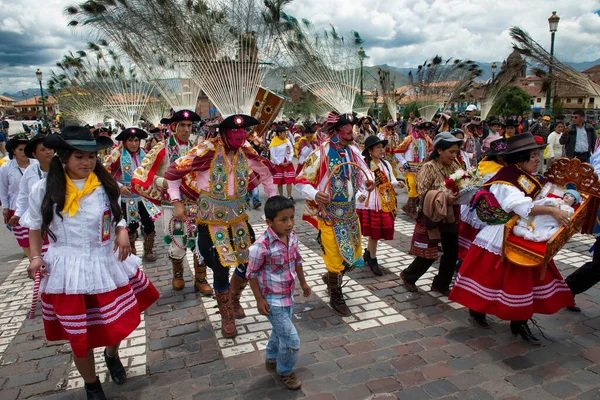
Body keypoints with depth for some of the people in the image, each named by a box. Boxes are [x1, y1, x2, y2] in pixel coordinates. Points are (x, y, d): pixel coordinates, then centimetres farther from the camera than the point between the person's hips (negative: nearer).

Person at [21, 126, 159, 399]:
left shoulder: (105, 186, -2)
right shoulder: (45, 189, -7)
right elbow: (35, 224, 8)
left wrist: (122, 231, -9)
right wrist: (35, 256, -2)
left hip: (107, 264, 2)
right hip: (68, 270, -2)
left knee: (119, 324, 13)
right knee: (79, 336, 11)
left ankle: (112, 355, 48)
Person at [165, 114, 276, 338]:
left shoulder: (246, 153, -3)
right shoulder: (208, 151, -16)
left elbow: (265, 172, 16)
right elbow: (174, 172, -7)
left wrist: (273, 199, 15)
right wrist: (176, 202, -12)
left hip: (239, 219, 5)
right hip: (212, 222, -4)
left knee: (249, 263, 9)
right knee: (221, 270, 0)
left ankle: (234, 300, 41)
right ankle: (227, 317, 27)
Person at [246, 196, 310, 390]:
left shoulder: (292, 237, -8)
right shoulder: (261, 246, -29)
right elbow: (251, 274, -18)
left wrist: (303, 282, 16)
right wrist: (259, 300, -15)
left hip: (288, 294, 7)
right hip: (273, 300, -7)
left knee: (280, 330, 27)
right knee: (291, 339, -2)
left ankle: (272, 359, 53)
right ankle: (285, 372, 26)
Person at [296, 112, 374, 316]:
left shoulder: (353, 151, -1)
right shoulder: (320, 154, -17)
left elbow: (364, 169, 16)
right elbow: (301, 182, -12)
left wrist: (369, 180, -6)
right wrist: (315, 194, -31)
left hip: (350, 213, 6)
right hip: (329, 215, -6)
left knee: (355, 256, 16)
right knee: (335, 258, 3)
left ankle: (331, 277, 45)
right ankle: (336, 297, 27)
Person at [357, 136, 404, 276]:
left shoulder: (386, 164, 9)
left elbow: (391, 181, 8)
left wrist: (397, 183, -13)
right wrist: (359, 194, -33)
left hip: (385, 203, 6)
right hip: (369, 204, -6)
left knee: (382, 231, 11)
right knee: (374, 233, 2)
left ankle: (368, 252, 37)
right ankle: (372, 260, 21)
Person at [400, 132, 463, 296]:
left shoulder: (454, 166, 5)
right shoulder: (428, 167, -14)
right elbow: (423, 192, -19)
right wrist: (444, 197, -30)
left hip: (450, 217, 7)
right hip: (432, 217, -7)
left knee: (452, 252, 10)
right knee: (429, 255, 2)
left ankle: (441, 284, 28)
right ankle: (408, 275, 26)